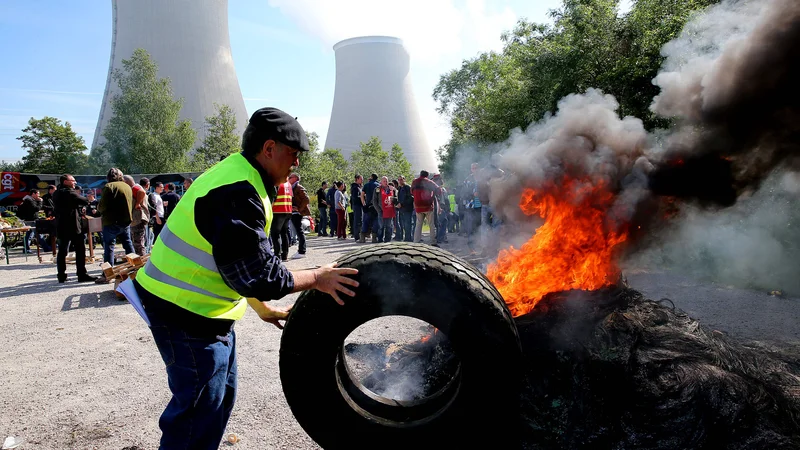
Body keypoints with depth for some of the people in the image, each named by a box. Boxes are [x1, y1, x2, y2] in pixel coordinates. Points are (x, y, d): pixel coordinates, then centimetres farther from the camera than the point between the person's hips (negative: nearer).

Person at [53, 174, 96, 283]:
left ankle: (61, 276, 11)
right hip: (72, 226, -8)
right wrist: (89, 200, 6)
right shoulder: (69, 192, -12)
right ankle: (82, 274, -3)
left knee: (62, 251, 9)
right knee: (80, 250, -3)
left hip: (61, 227, 9)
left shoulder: (56, 194, 15)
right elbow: (83, 201, -17)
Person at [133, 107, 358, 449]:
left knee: (221, 394, 21)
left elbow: (239, 261, 17)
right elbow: (260, 276, -26)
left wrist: (262, 308, 19)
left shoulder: (236, 175, 9)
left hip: (200, 309, 10)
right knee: (199, 410, 3)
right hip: (187, 315, -10)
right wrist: (317, 278, -14)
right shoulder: (238, 193, -25)